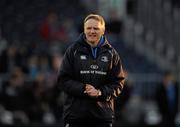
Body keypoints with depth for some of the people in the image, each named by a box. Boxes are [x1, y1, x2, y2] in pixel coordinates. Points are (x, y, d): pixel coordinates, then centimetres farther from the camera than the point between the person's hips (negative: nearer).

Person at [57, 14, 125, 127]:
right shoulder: (73, 51, 1)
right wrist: (83, 89, -16)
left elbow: (119, 82, 3)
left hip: (103, 113, 2)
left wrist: (100, 92, -14)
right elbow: (63, 79, -1)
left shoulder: (111, 53, 5)